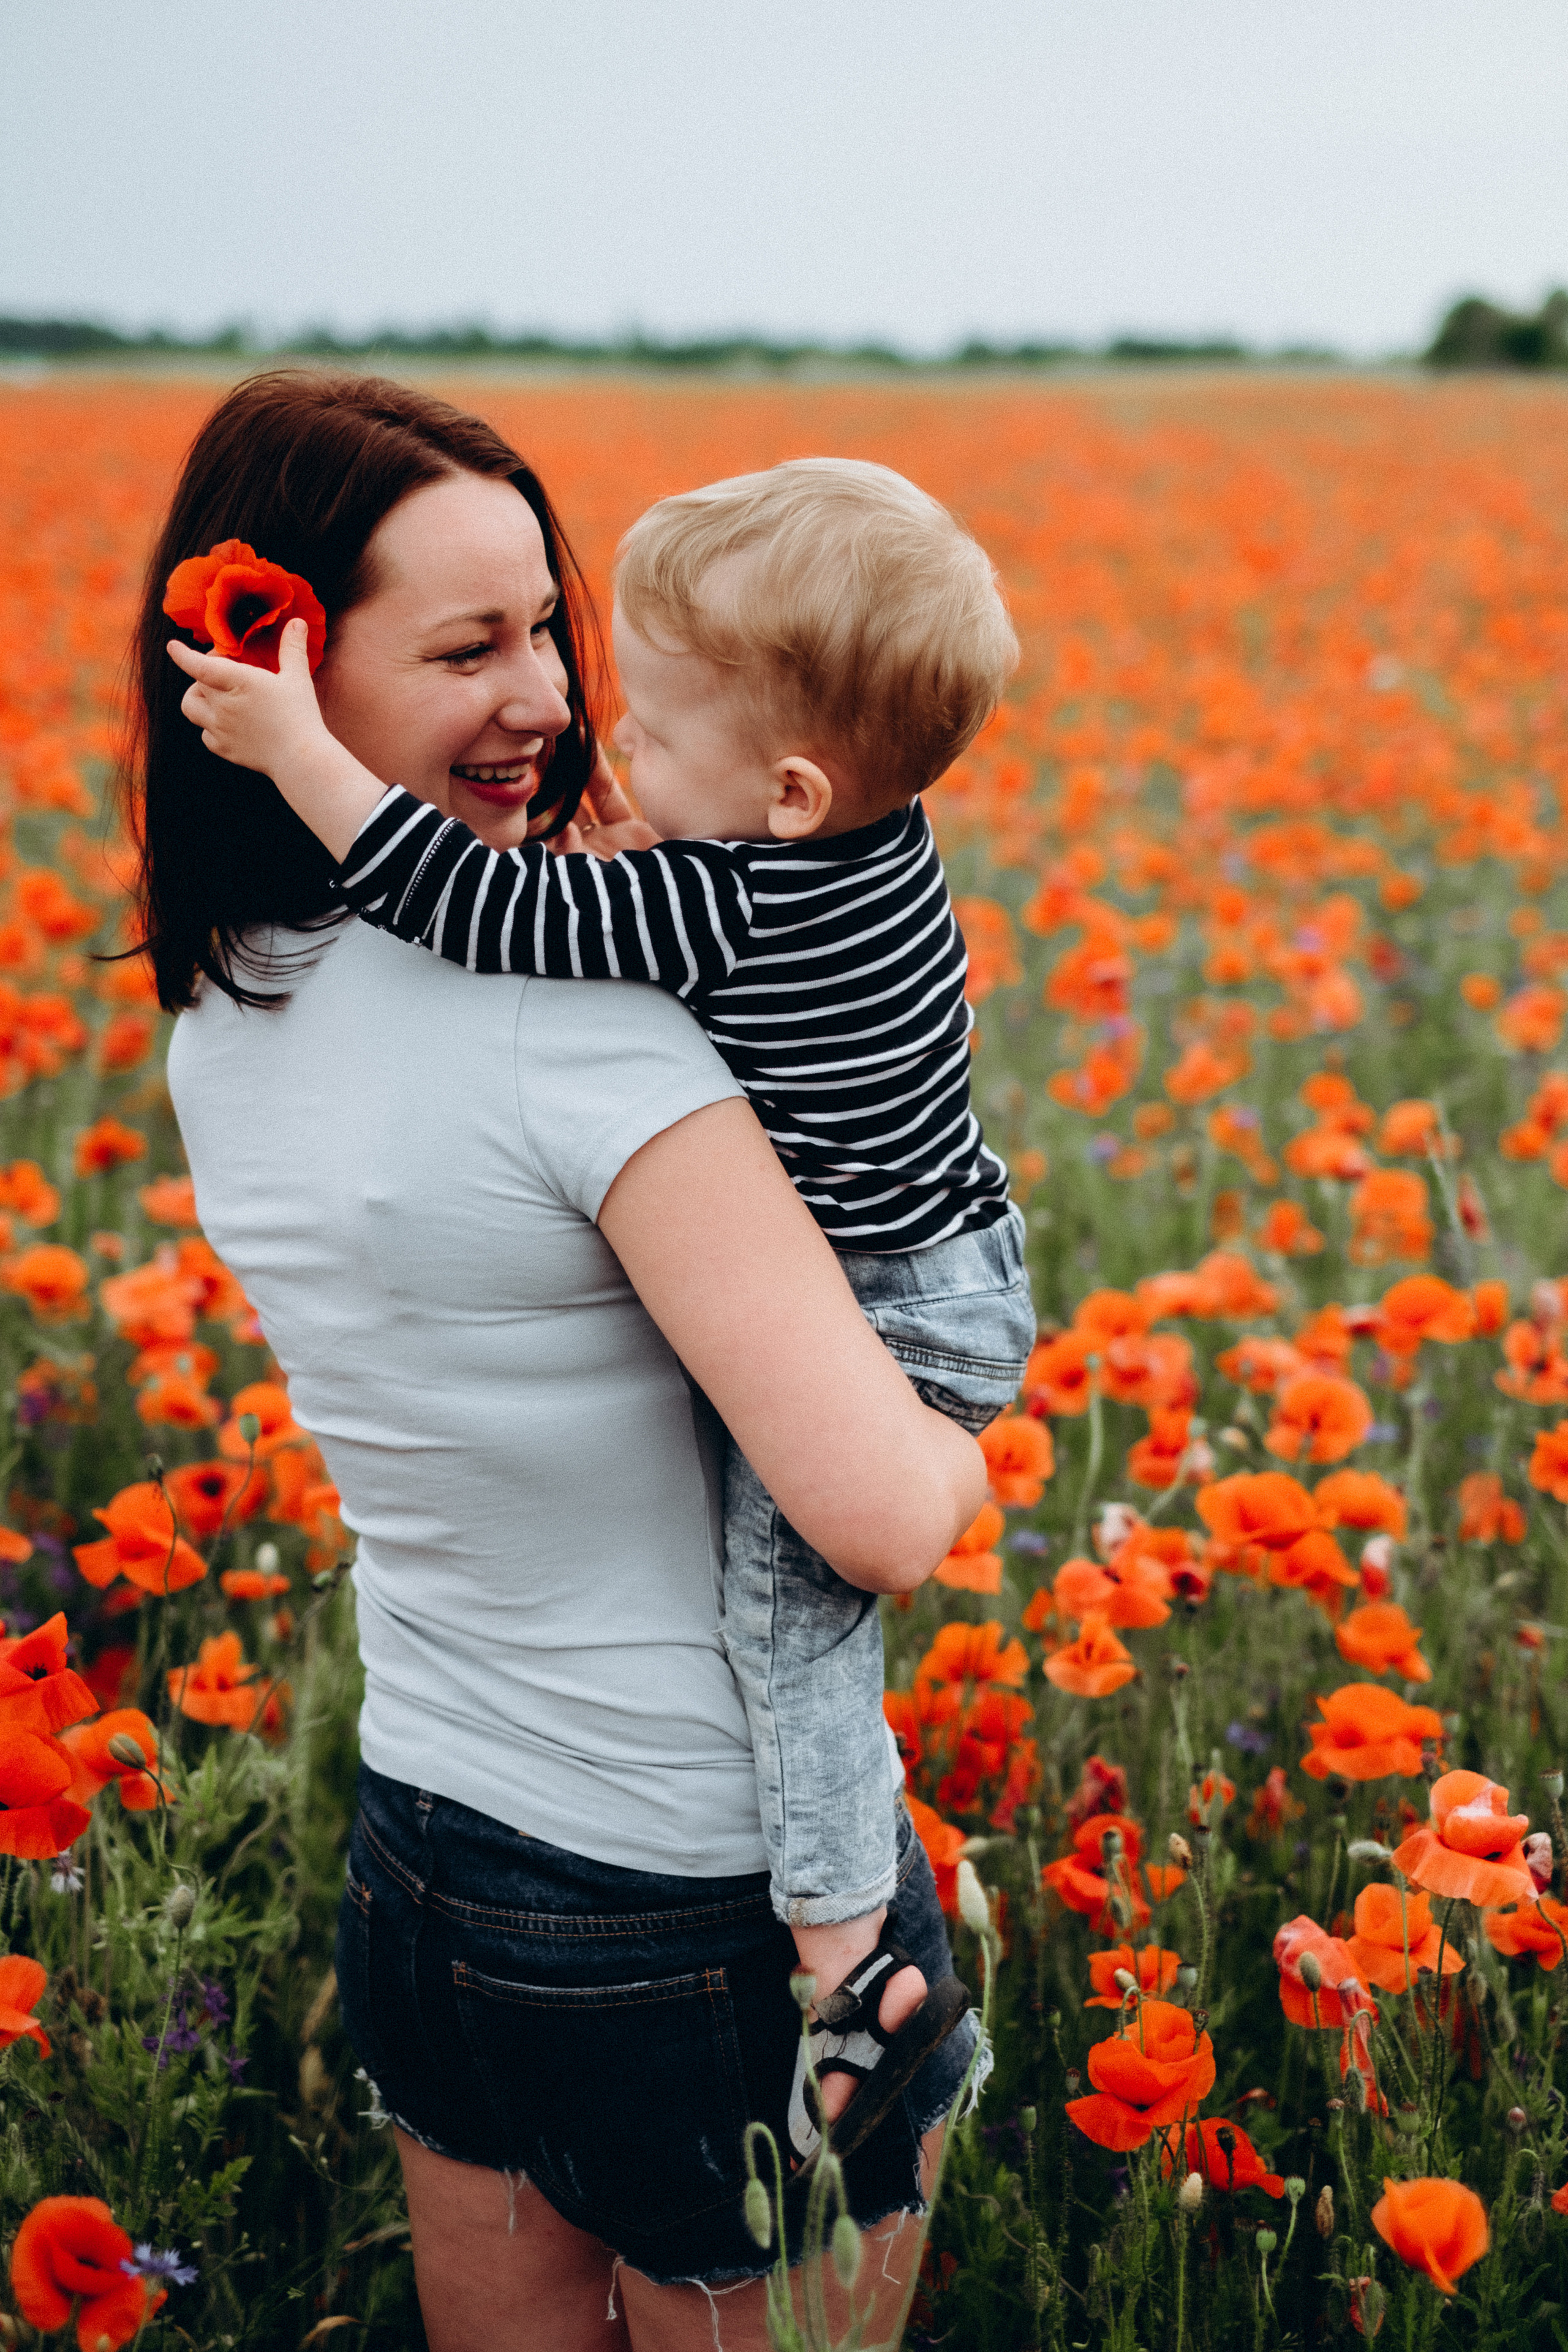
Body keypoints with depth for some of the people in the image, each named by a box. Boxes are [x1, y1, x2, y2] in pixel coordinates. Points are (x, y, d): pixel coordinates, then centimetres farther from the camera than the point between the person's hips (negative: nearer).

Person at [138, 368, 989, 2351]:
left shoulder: (222, 1013, -1)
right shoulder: (574, 1017, -27)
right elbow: (881, 1522, -32)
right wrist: (953, 1448, -9)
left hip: (419, 1857, 7)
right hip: (715, 1924, -7)